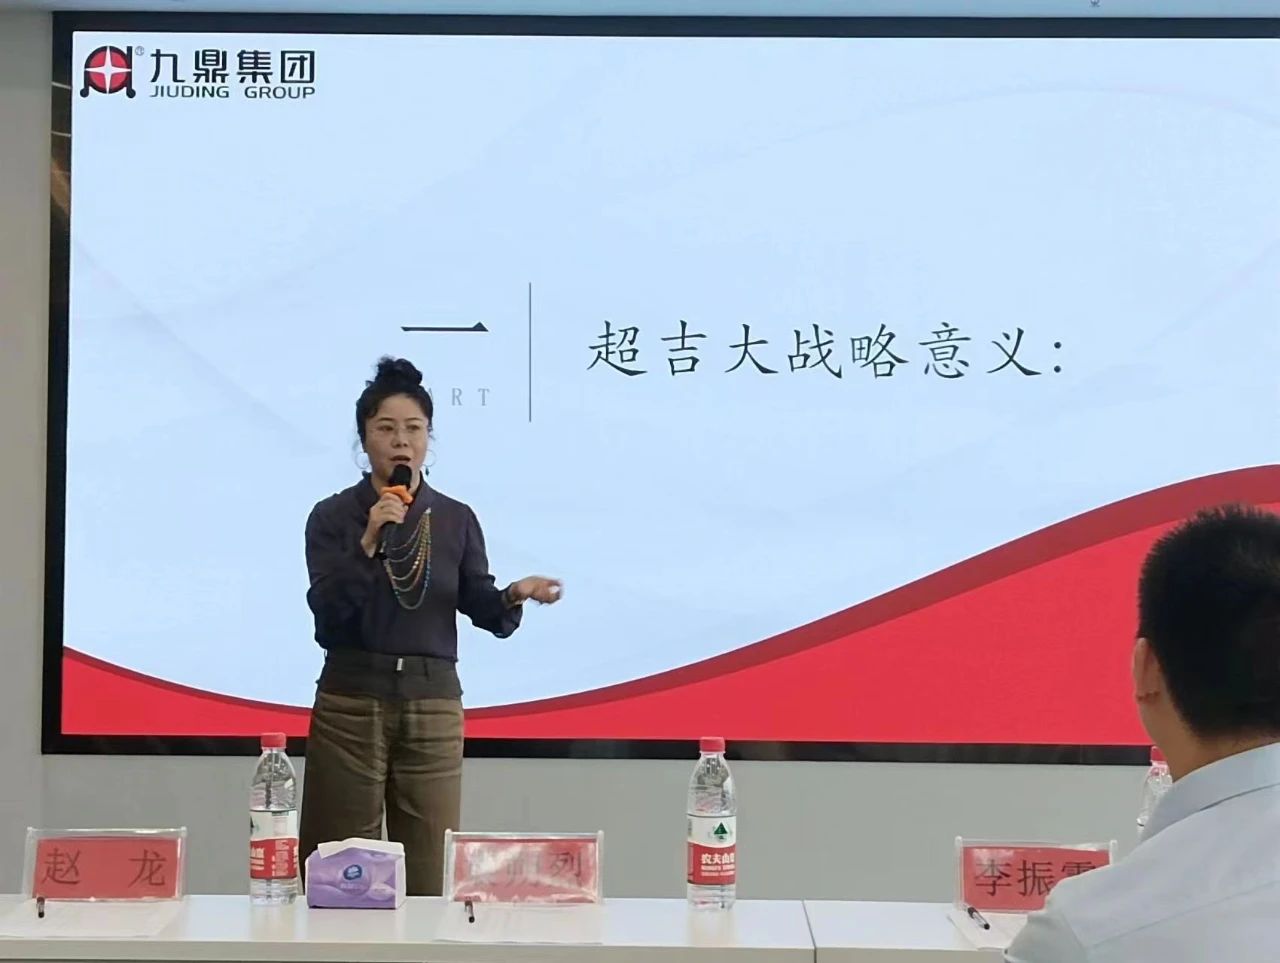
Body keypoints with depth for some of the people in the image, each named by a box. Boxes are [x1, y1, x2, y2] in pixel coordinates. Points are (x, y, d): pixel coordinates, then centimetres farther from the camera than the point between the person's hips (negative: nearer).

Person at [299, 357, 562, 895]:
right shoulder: (333, 516, 0)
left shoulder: (456, 520, 7)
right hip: (350, 704, -2)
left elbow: (485, 612, 2)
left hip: (433, 707, 2)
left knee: (432, 875, 4)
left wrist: (514, 595, -20)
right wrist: (368, 542, -23)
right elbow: (326, 611, -12)